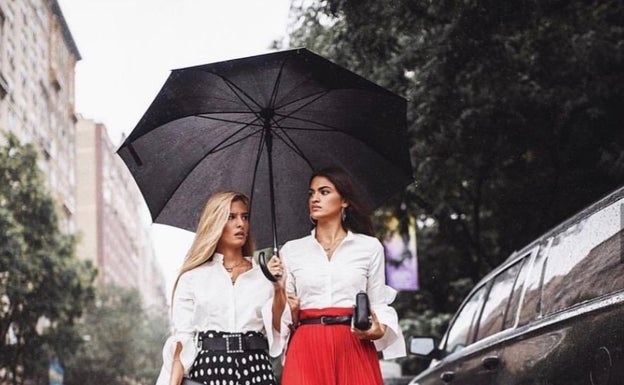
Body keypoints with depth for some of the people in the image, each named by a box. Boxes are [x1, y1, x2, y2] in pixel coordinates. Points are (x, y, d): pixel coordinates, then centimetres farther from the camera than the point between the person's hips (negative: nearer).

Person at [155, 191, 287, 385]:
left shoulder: (263, 274, 13)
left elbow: (278, 331, 7)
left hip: (256, 369, 1)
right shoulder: (193, 277, 8)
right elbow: (182, 338, 3)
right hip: (208, 367, -1)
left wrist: (278, 289, -5)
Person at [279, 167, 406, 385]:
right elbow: (282, 315, 14)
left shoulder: (370, 247, 10)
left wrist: (379, 329, -9)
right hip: (307, 350, 1)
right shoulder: (291, 250, 14)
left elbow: (379, 304, 11)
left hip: (354, 349, -1)